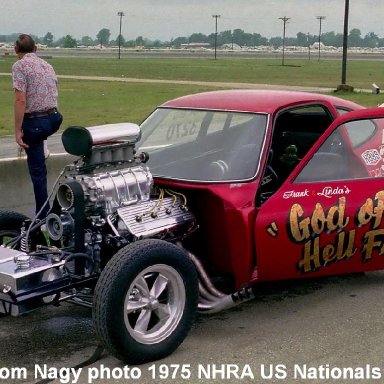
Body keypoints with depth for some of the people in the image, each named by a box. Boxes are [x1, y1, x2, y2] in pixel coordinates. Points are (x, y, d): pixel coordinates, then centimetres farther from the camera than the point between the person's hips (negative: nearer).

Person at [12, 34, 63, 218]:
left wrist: (18, 131, -15)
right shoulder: (47, 65, 13)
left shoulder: (20, 66, -10)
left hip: (34, 121, -6)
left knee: (37, 169, 3)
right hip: (53, 118, 6)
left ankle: (43, 215, 9)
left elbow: (20, 100, -18)